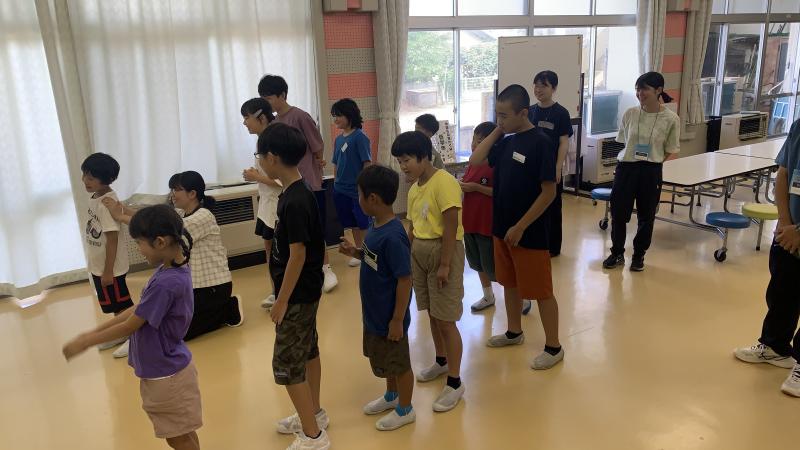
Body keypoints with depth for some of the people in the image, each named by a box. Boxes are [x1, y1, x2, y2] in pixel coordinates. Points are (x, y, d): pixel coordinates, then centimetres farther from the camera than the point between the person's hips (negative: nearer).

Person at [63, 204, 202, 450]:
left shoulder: (166, 283, -30)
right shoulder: (171, 269, -1)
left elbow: (129, 326, -19)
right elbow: (137, 310, 8)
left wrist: (85, 342, -6)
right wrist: (94, 331, 9)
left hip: (166, 375, -9)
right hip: (166, 369, 9)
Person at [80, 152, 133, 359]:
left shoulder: (106, 203, -24)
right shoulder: (94, 196, 3)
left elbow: (112, 239, -24)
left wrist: (108, 271, -21)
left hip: (110, 266, -9)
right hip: (98, 264, 9)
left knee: (121, 303, 5)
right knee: (113, 303, 21)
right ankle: (121, 334, 36)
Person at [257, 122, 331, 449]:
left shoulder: (295, 202, -25)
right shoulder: (294, 192, 4)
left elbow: (297, 255, -24)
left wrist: (281, 300, -19)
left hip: (297, 294, -10)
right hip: (305, 290, 10)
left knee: (287, 365, -1)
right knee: (308, 352, 21)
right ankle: (314, 414, 38)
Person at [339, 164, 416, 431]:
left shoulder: (392, 236, -29)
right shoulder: (376, 226, -1)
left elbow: (405, 280, -25)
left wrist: (397, 320, -20)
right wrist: (355, 252, -2)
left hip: (389, 316, -9)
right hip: (374, 312, 9)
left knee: (399, 362, 12)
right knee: (385, 359, 26)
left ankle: (405, 410, 32)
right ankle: (391, 396, 48)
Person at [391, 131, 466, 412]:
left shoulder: (443, 182, -16)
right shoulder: (414, 189, 9)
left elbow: (451, 226, -19)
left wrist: (444, 264, -19)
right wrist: (406, 256, 13)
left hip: (443, 251, -8)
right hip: (419, 251, 8)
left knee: (446, 320, -3)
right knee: (432, 313, 18)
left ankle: (455, 383, 9)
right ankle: (442, 362, 39)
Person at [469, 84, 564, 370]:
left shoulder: (540, 143, -17)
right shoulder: (506, 141, 6)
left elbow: (548, 192, -18)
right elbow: (475, 161, 5)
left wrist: (521, 227, -18)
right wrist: (496, 132, 0)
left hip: (530, 233, -8)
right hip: (502, 228, 8)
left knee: (540, 290, 4)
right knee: (510, 283, 20)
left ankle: (553, 347, 19)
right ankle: (514, 332, 39)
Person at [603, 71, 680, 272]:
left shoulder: (671, 119, -7)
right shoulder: (630, 114, -1)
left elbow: (672, 151, 0)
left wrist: (655, 163, -10)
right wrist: (629, 158, 1)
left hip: (651, 172, -2)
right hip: (626, 168, 2)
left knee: (646, 216, 10)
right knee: (618, 213, 6)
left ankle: (639, 255, 29)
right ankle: (617, 253, 26)